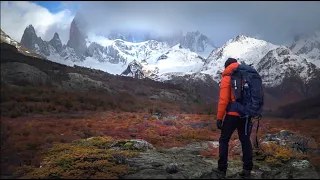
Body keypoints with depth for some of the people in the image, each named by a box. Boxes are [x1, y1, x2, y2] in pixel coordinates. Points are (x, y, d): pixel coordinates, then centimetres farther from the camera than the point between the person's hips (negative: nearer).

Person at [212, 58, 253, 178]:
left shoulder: (227, 78, -6)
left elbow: (223, 100, -13)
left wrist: (219, 117, -9)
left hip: (232, 114, -5)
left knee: (224, 140, 7)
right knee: (245, 140, 13)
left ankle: (222, 169, 9)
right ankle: (247, 169, 12)